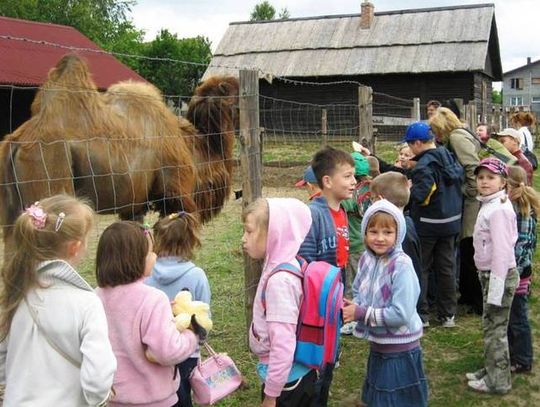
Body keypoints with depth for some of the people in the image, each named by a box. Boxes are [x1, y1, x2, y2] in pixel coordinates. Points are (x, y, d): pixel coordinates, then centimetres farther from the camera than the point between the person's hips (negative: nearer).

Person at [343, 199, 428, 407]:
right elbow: (360, 294, 10)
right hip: (377, 346, 7)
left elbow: (401, 314, -28)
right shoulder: (366, 259, -2)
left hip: (400, 351, -7)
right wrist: (352, 306, -12)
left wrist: (361, 313, -23)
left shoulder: (401, 266, -24)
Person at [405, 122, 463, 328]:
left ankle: (421, 314, 10)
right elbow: (460, 176, 14)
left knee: (421, 268, 6)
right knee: (447, 267, 14)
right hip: (452, 221, 7)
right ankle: (448, 314, 21)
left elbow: (419, 195, -29)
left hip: (428, 225, -7)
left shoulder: (425, 165, -21)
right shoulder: (450, 158, 3)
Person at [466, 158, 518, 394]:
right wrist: (487, 279, 15)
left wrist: (495, 289, -23)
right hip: (489, 274, 9)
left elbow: (502, 250, -24)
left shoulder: (498, 210, -21)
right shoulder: (489, 205, 8)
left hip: (500, 275, -9)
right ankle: (490, 371, 33)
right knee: (490, 325, 19)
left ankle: (498, 381, 16)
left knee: (495, 328, 2)